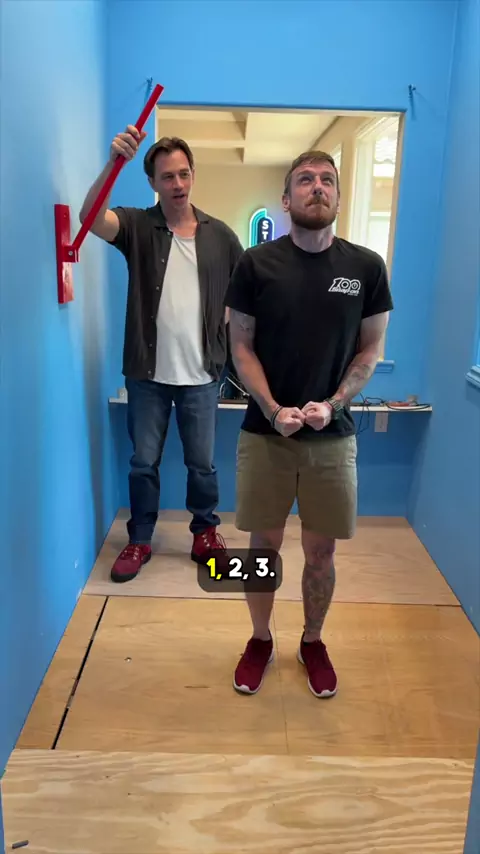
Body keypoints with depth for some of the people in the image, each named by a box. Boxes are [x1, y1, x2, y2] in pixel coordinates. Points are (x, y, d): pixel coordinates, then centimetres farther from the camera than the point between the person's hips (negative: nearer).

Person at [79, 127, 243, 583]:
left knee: (202, 462, 12)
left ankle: (206, 530, 33)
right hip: (147, 373, 0)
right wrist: (114, 161, -35)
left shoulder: (220, 234, 2)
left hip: (201, 374, 1)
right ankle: (139, 540, 29)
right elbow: (90, 216, -22)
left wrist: (235, 339, -2)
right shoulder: (137, 226, -2)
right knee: (143, 462, 11)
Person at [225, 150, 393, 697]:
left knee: (321, 553, 11)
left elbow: (370, 350, 4)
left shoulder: (366, 267, -1)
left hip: (333, 437, 1)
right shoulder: (256, 263, -3)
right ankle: (260, 639, 35)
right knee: (264, 546, 11)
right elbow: (241, 348, -1)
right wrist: (273, 409, -15)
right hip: (265, 433, 0)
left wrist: (332, 404, -11)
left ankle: (312, 642, 37)